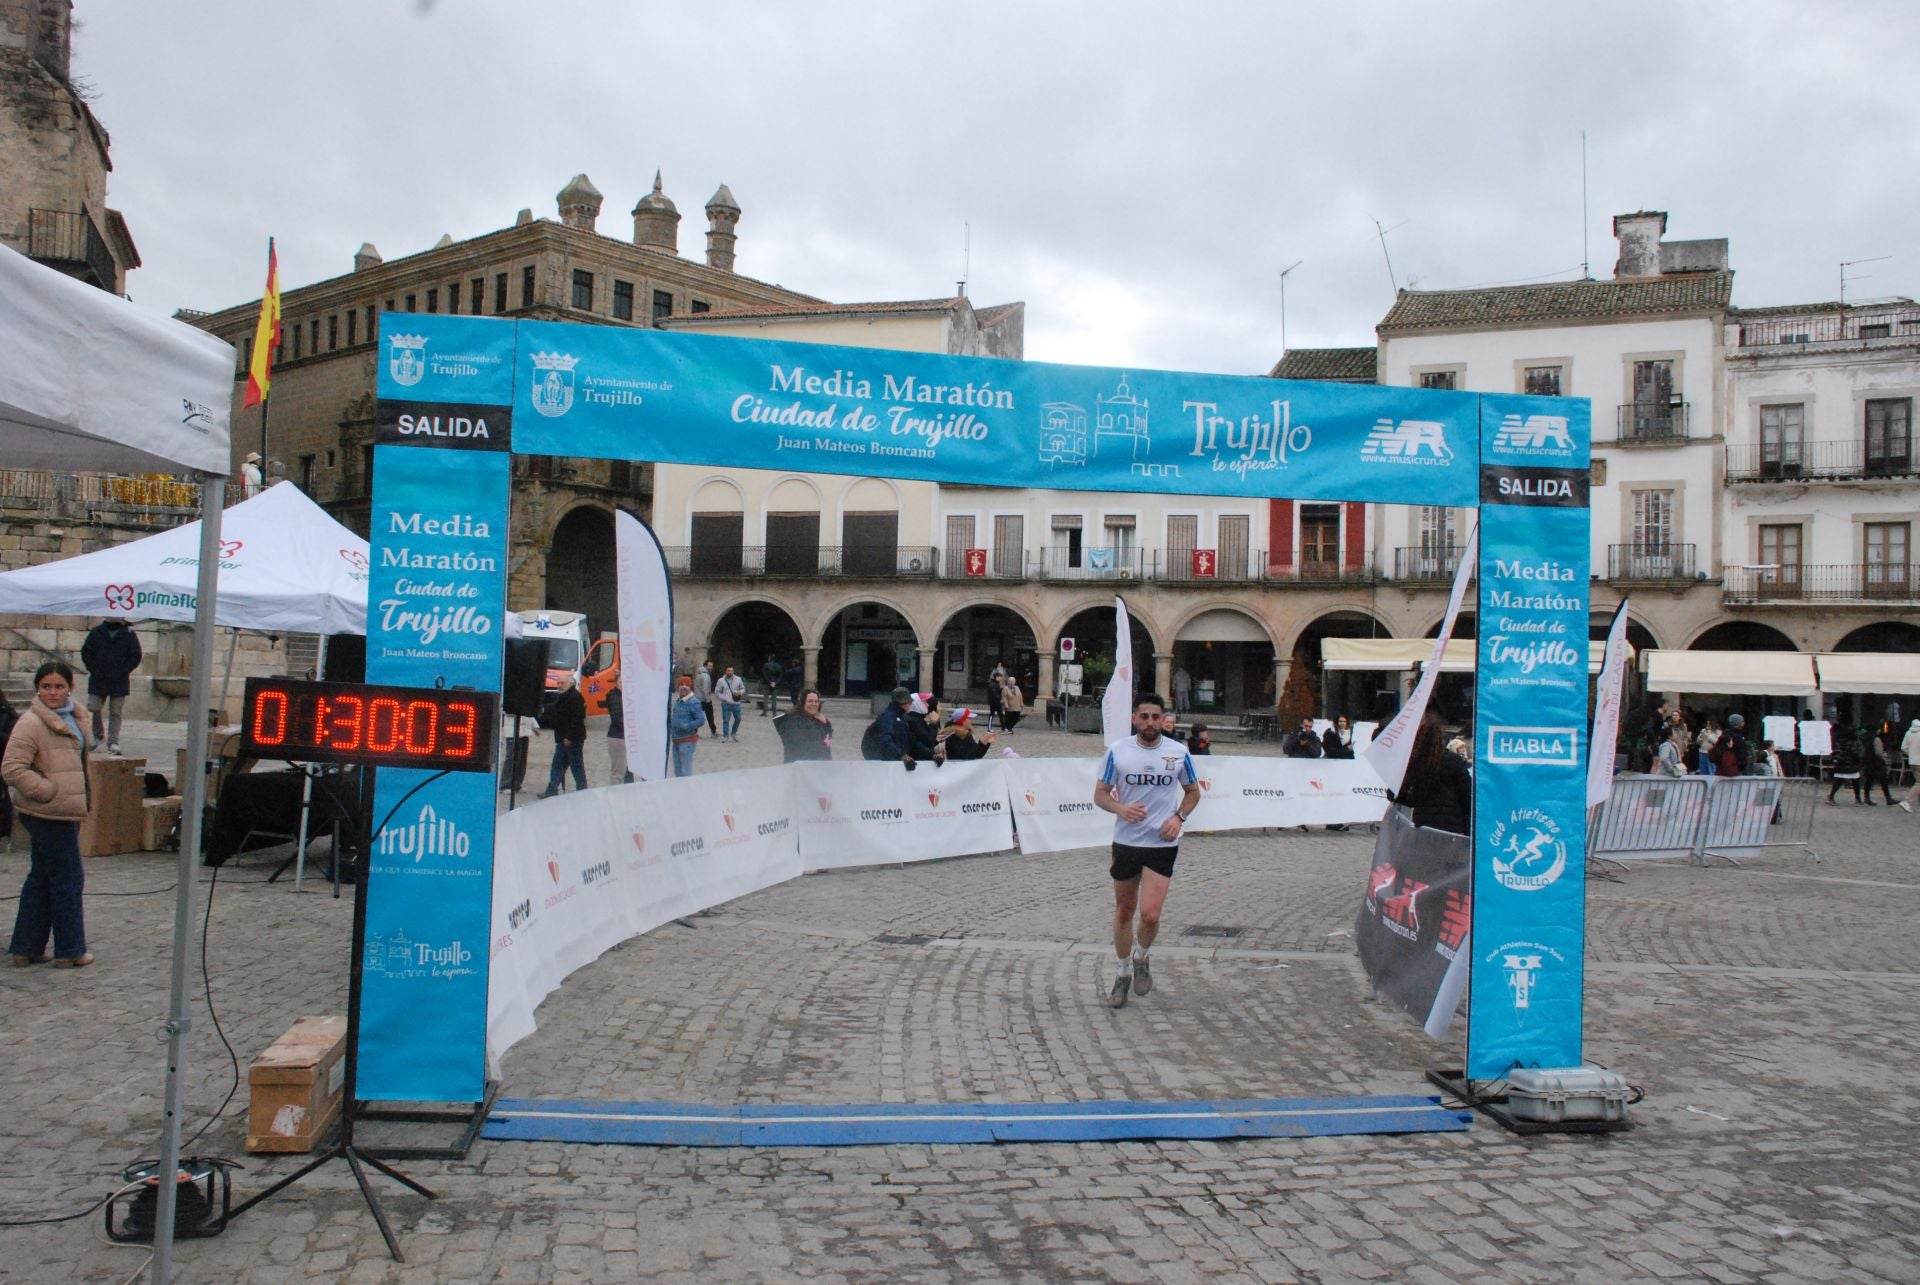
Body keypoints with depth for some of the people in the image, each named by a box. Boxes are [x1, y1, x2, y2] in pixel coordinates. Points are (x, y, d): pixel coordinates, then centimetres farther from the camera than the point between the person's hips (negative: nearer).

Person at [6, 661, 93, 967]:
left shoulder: (70, 717, 12)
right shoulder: (31, 722, -16)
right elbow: (12, 768, -21)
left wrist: (81, 803, 19)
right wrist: (49, 791, -20)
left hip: (62, 813, 9)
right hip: (48, 815, -9)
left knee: (41, 878, 15)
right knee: (67, 879, -2)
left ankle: (27, 948, 25)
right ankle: (70, 950, 8)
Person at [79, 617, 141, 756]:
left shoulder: (129, 634, 1)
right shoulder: (96, 632, 6)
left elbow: (136, 656, 1)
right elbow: (85, 652, 8)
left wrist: (123, 671, -9)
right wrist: (93, 669, -3)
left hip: (119, 682, -1)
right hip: (97, 680, 2)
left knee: (115, 713, 1)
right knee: (93, 709, -1)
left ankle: (113, 742, 3)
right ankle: (98, 735, 20)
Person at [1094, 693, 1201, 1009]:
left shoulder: (1179, 754, -1)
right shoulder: (1117, 751, -3)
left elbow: (1193, 792, 13)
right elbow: (1100, 794, 2)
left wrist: (1179, 817, -5)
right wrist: (1121, 808, -18)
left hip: (1162, 844, -1)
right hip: (1125, 841, 1)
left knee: (1150, 914, -11)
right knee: (1124, 910, 11)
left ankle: (1141, 959, 20)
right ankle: (1122, 974, 29)